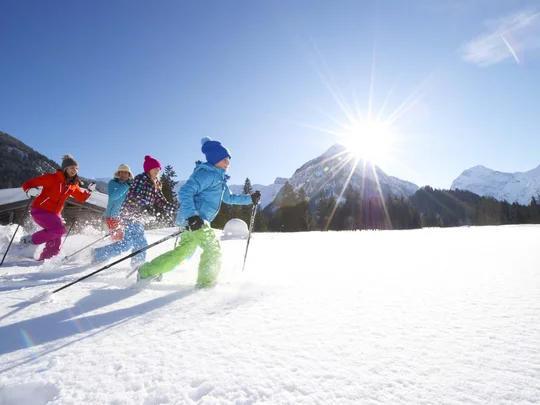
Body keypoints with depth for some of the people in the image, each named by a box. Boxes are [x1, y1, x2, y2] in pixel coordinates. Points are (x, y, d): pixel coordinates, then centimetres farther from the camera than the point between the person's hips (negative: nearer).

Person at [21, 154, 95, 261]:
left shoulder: (73, 185, 4)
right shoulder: (52, 178, -13)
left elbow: (81, 198, 15)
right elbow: (27, 183, -10)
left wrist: (89, 191, -3)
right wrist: (30, 191, -33)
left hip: (55, 214, 6)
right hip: (40, 210, -6)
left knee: (55, 243, 2)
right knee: (59, 229, -25)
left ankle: (43, 260, 18)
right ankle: (30, 240, -4)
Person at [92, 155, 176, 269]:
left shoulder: (155, 185, 16)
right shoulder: (141, 178, -8)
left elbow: (161, 201, 11)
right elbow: (132, 195, -20)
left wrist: (174, 210, 0)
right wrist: (144, 205, -35)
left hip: (138, 217, 8)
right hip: (130, 214, -8)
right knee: (141, 243, -14)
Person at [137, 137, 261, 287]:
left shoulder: (220, 179, 19)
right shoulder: (207, 174, -13)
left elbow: (229, 197, 29)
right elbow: (185, 191, -22)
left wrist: (250, 198, 23)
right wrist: (191, 216, -31)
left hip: (199, 220, 10)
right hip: (194, 220, -10)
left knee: (183, 251, 16)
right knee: (213, 249, -7)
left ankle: (146, 271, 26)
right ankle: (206, 283, 8)